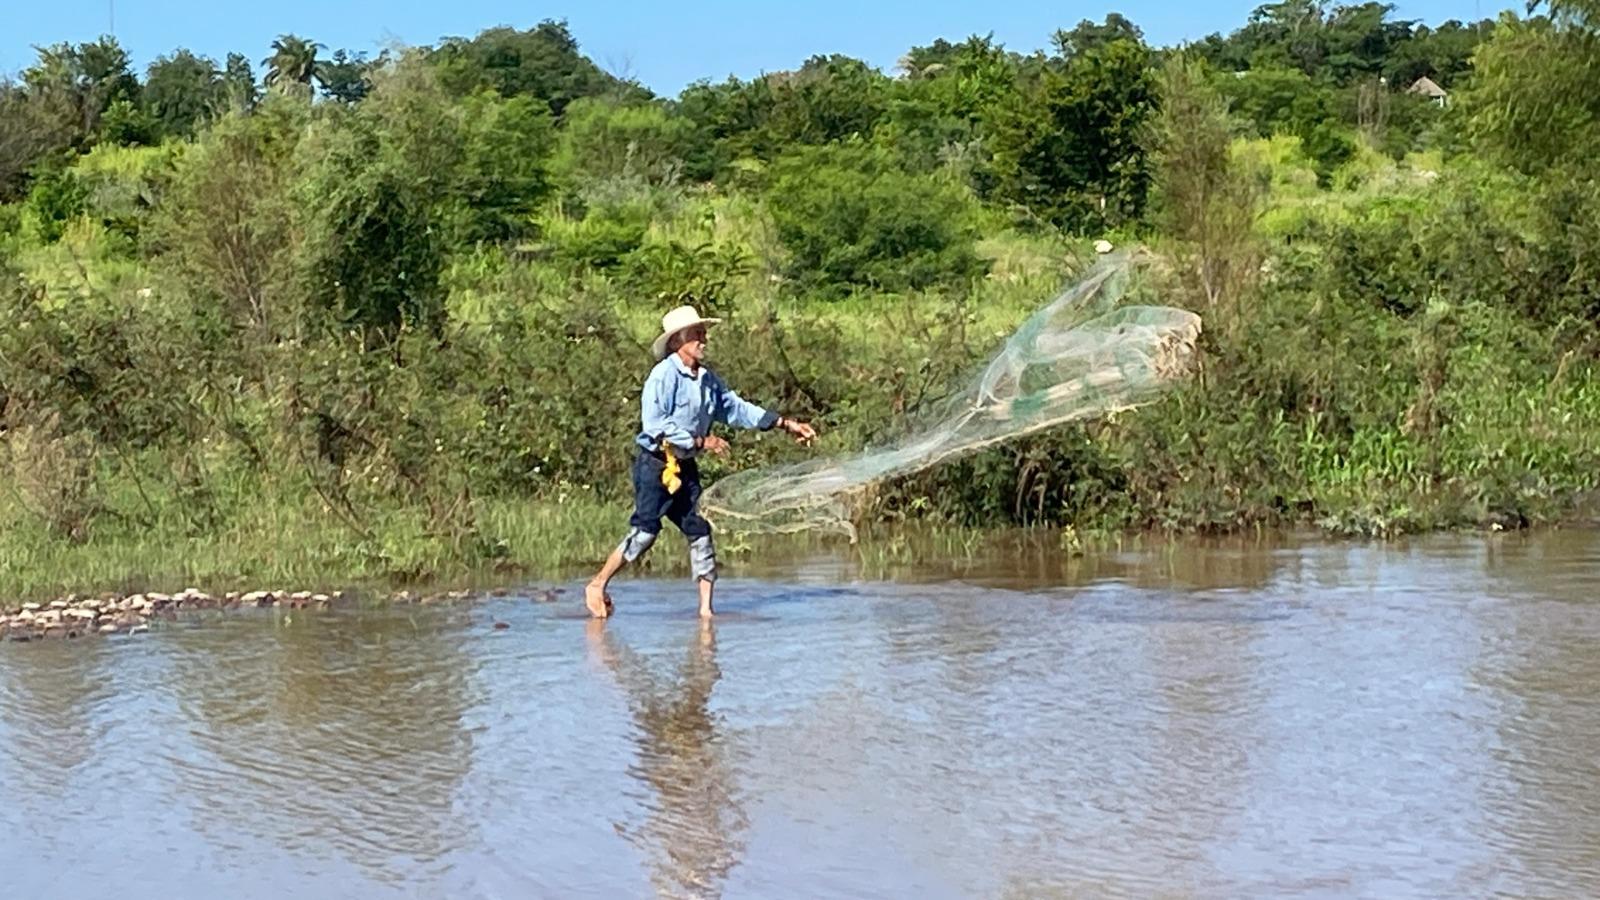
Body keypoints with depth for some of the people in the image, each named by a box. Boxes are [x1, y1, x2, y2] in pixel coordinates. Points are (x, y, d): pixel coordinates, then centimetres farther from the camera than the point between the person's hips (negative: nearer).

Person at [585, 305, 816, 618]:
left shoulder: (708, 379, 10)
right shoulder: (663, 375, -14)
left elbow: (736, 408, 16)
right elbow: (655, 425, -21)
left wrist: (785, 424, 13)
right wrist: (701, 442, -19)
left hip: (686, 467, 7)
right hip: (655, 465, -7)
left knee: (700, 532, 1)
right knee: (645, 531, -11)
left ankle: (706, 608, 4)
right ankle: (598, 586, 6)